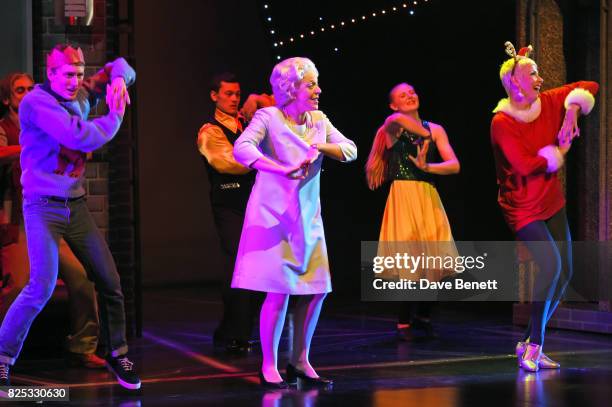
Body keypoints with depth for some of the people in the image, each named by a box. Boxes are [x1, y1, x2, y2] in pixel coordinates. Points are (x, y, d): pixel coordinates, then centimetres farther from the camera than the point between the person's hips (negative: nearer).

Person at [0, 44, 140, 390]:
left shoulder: (81, 95, 6)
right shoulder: (36, 102, -15)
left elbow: (119, 66, 20)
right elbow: (82, 137, -26)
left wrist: (118, 80, -3)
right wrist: (115, 116, -11)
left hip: (76, 205, 7)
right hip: (43, 205, -7)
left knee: (110, 281, 5)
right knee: (43, 286, -19)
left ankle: (118, 355, 22)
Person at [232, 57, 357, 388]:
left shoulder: (319, 121, 7)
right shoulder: (268, 118, -11)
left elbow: (350, 150, 3)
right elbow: (242, 148, -27)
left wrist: (321, 147, -17)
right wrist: (280, 169, -39)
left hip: (308, 217, 6)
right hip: (274, 216, -6)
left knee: (316, 290, 3)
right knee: (280, 291, -10)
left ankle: (300, 362, 17)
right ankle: (269, 367, 2)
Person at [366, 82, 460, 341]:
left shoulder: (435, 130, 13)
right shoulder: (391, 127, 4)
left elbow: (454, 165, 3)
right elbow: (397, 119, -23)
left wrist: (426, 166, -13)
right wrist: (426, 136, -10)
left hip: (429, 198, 4)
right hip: (404, 196, -4)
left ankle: (423, 316, 19)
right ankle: (404, 322, 4)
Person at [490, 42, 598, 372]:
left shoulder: (547, 103, 0)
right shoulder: (502, 122, -18)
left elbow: (588, 87, 10)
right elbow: (525, 164, -25)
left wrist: (571, 113, -8)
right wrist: (559, 153, -10)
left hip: (552, 204, 8)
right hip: (523, 209, -8)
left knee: (564, 273, 7)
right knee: (551, 264, -23)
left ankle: (529, 343, 16)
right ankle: (534, 347, -15)